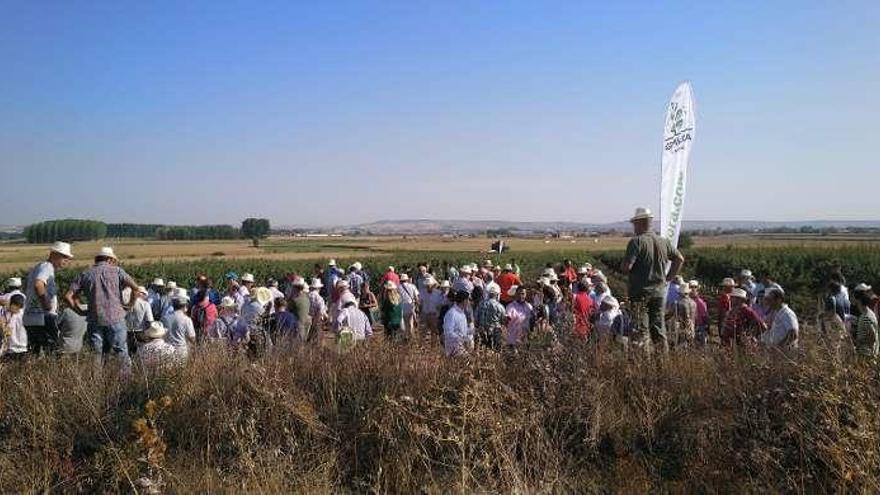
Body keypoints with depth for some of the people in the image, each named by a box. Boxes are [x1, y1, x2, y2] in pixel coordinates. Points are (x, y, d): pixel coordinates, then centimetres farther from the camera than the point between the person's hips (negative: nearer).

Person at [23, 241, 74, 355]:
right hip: (43, 318, -10)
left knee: (34, 352, 12)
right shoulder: (47, 267, -12)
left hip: (29, 318, 10)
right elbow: (38, 285, -31)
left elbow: (26, 289, 31)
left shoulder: (37, 267, 21)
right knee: (48, 351, -9)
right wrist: (45, 304, -22)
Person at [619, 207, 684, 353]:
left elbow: (626, 267, -19)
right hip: (659, 290, 6)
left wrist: (622, 266, 3)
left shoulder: (636, 241, -12)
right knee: (658, 326, 13)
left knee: (640, 327, 0)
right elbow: (680, 259, 16)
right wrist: (669, 277, 19)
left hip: (640, 291, -6)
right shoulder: (663, 241, 8)